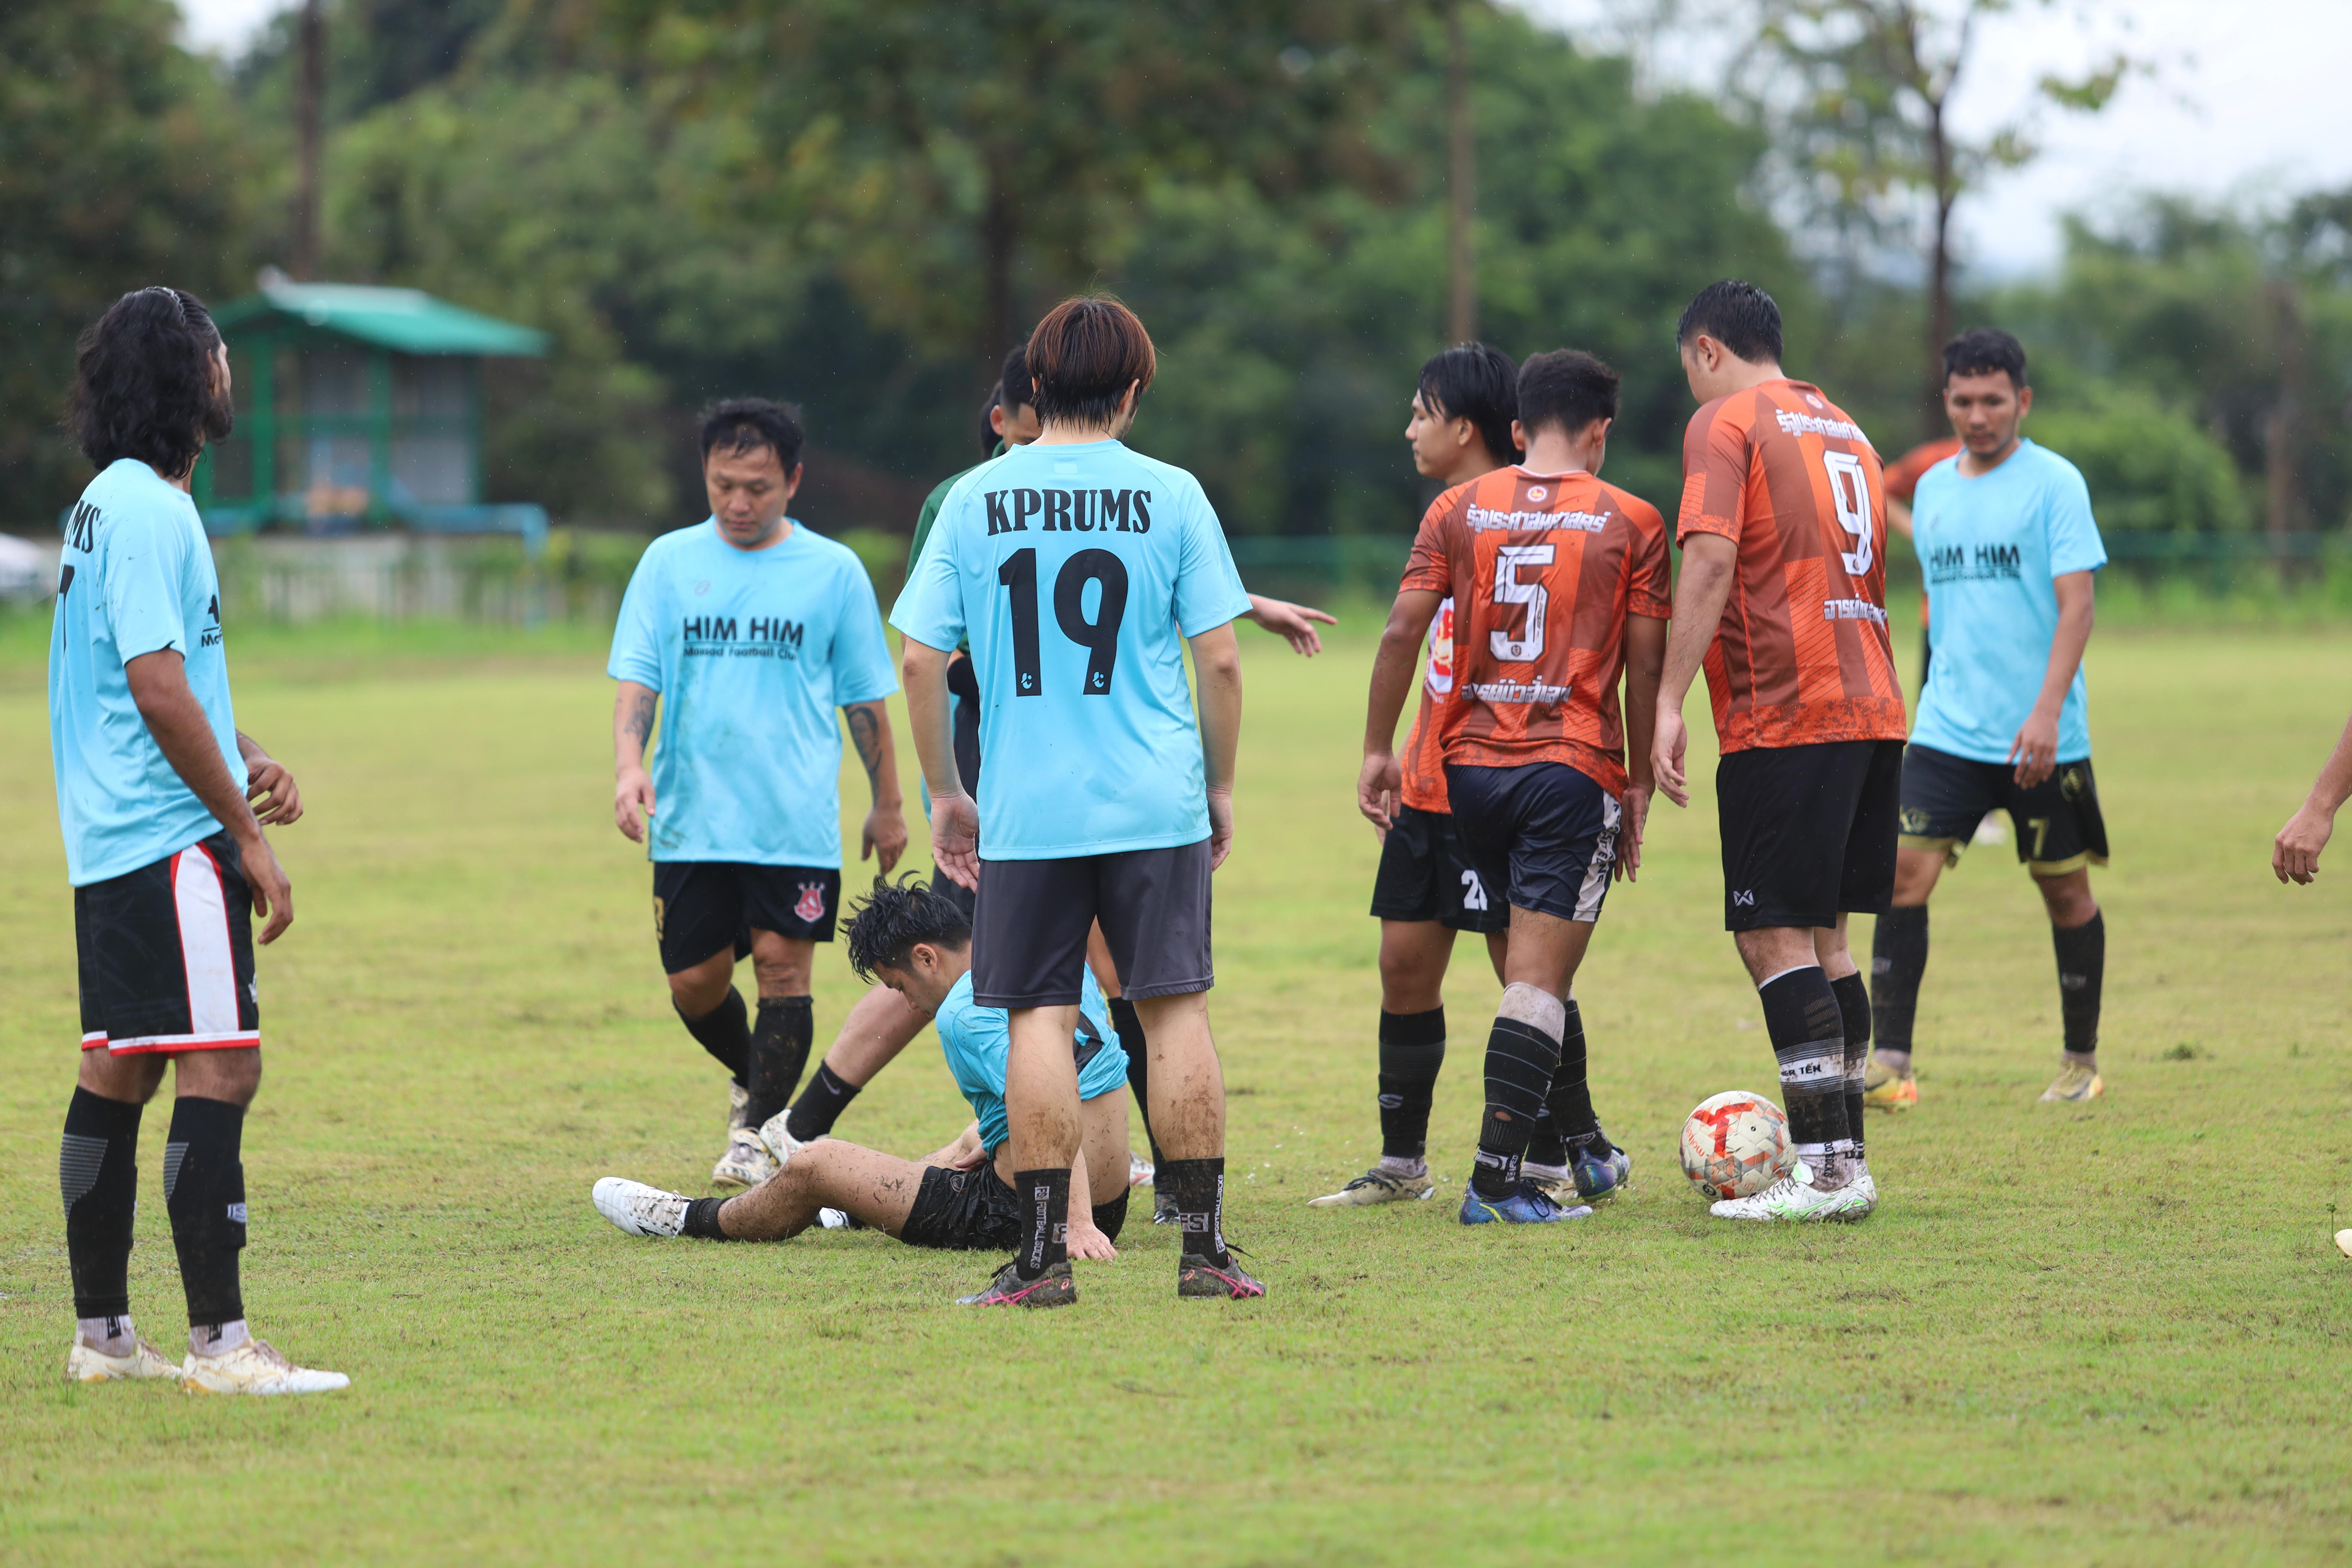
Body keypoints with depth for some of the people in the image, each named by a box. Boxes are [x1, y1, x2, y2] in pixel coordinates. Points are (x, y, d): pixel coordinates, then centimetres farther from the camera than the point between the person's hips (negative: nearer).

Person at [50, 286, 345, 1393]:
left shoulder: (111, 503, 17)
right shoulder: (149, 512, -15)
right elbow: (158, 688, -20)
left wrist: (246, 759, 12)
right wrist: (248, 834, -16)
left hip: (111, 845, 11)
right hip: (170, 845, -11)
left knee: (117, 1074, 11)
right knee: (219, 1073, -11)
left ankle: (101, 1334, 15)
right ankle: (219, 1343, -13)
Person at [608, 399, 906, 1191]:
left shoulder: (833, 571, 3)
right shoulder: (670, 563, 5)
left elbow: (864, 697, 10)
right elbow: (637, 677, 1)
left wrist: (888, 804, 12)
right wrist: (629, 764, -16)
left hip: (796, 821, -2)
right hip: (691, 820, 2)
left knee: (782, 964, -6)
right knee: (695, 981, 4)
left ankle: (760, 1134, 3)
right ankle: (753, 1082, 32)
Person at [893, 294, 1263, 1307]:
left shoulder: (976, 498, 2)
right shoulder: (1171, 496, -1)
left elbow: (920, 658, 2)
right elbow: (1219, 659, -1)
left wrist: (944, 793, 11)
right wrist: (1220, 787, 11)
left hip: (1026, 807, 0)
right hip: (1156, 804, 0)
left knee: (1039, 1018, 2)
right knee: (1176, 1010, 5)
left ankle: (1043, 1258, -1)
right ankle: (1204, 1248, 5)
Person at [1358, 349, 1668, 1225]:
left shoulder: (1459, 510, 6)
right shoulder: (1630, 522, 1)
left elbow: (1403, 632, 0)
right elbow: (1646, 668, -1)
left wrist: (1378, 751, 7)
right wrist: (1640, 782, 8)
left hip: (1470, 765, 4)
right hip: (1573, 769, -4)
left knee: (1536, 965, 19)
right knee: (1537, 978, -5)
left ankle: (1585, 1146, 32)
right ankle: (1496, 1178, -14)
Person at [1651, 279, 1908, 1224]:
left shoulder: (1726, 421, -3)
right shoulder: (1844, 429, 22)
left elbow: (1711, 559, -15)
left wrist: (1669, 705, -18)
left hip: (1784, 718, -8)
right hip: (1873, 711, 8)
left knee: (1775, 937, -7)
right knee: (1823, 937, 13)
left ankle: (1827, 1171, -13)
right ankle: (1843, 1160, 12)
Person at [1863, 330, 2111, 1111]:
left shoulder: (2054, 483, -7)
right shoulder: (1933, 488, 11)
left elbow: (2076, 603, -13)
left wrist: (2047, 710, -22)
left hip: (2041, 738, -4)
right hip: (1948, 728, 4)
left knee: (2065, 887, 7)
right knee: (1904, 873, -10)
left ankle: (2082, 1063, 22)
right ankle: (1889, 1066, -12)